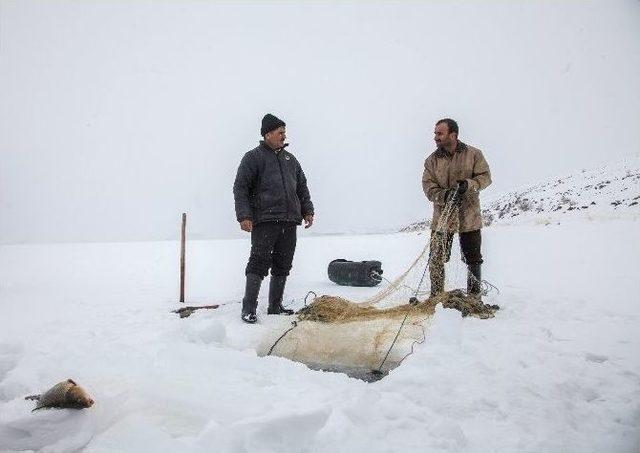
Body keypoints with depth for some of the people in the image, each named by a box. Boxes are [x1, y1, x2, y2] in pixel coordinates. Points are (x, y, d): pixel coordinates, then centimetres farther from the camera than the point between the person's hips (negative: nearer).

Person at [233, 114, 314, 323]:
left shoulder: (290, 159, 21)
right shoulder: (253, 157, 2)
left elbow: (302, 187, 25)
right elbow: (240, 188, -4)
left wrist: (307, 211, 14)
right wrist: (244, 216, -14)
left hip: (289, 221, 6)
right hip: (264, 221, -6)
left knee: (283, 265, 8)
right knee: (259, 264, -9)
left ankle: (275, 306, 18)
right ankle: (248, 308, -3)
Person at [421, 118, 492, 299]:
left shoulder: (473, 154, 0)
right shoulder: (432, 160, 3)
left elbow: (485, 176, -2)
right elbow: (428, 185, -4)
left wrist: (469, 184, -22)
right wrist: (444, 196, -23)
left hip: (469, 217, -1)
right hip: (442, 217, 1)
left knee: (473, 260, 8)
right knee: (436, 260, 1)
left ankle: (474, 297, 24)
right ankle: (436, 297, 16)